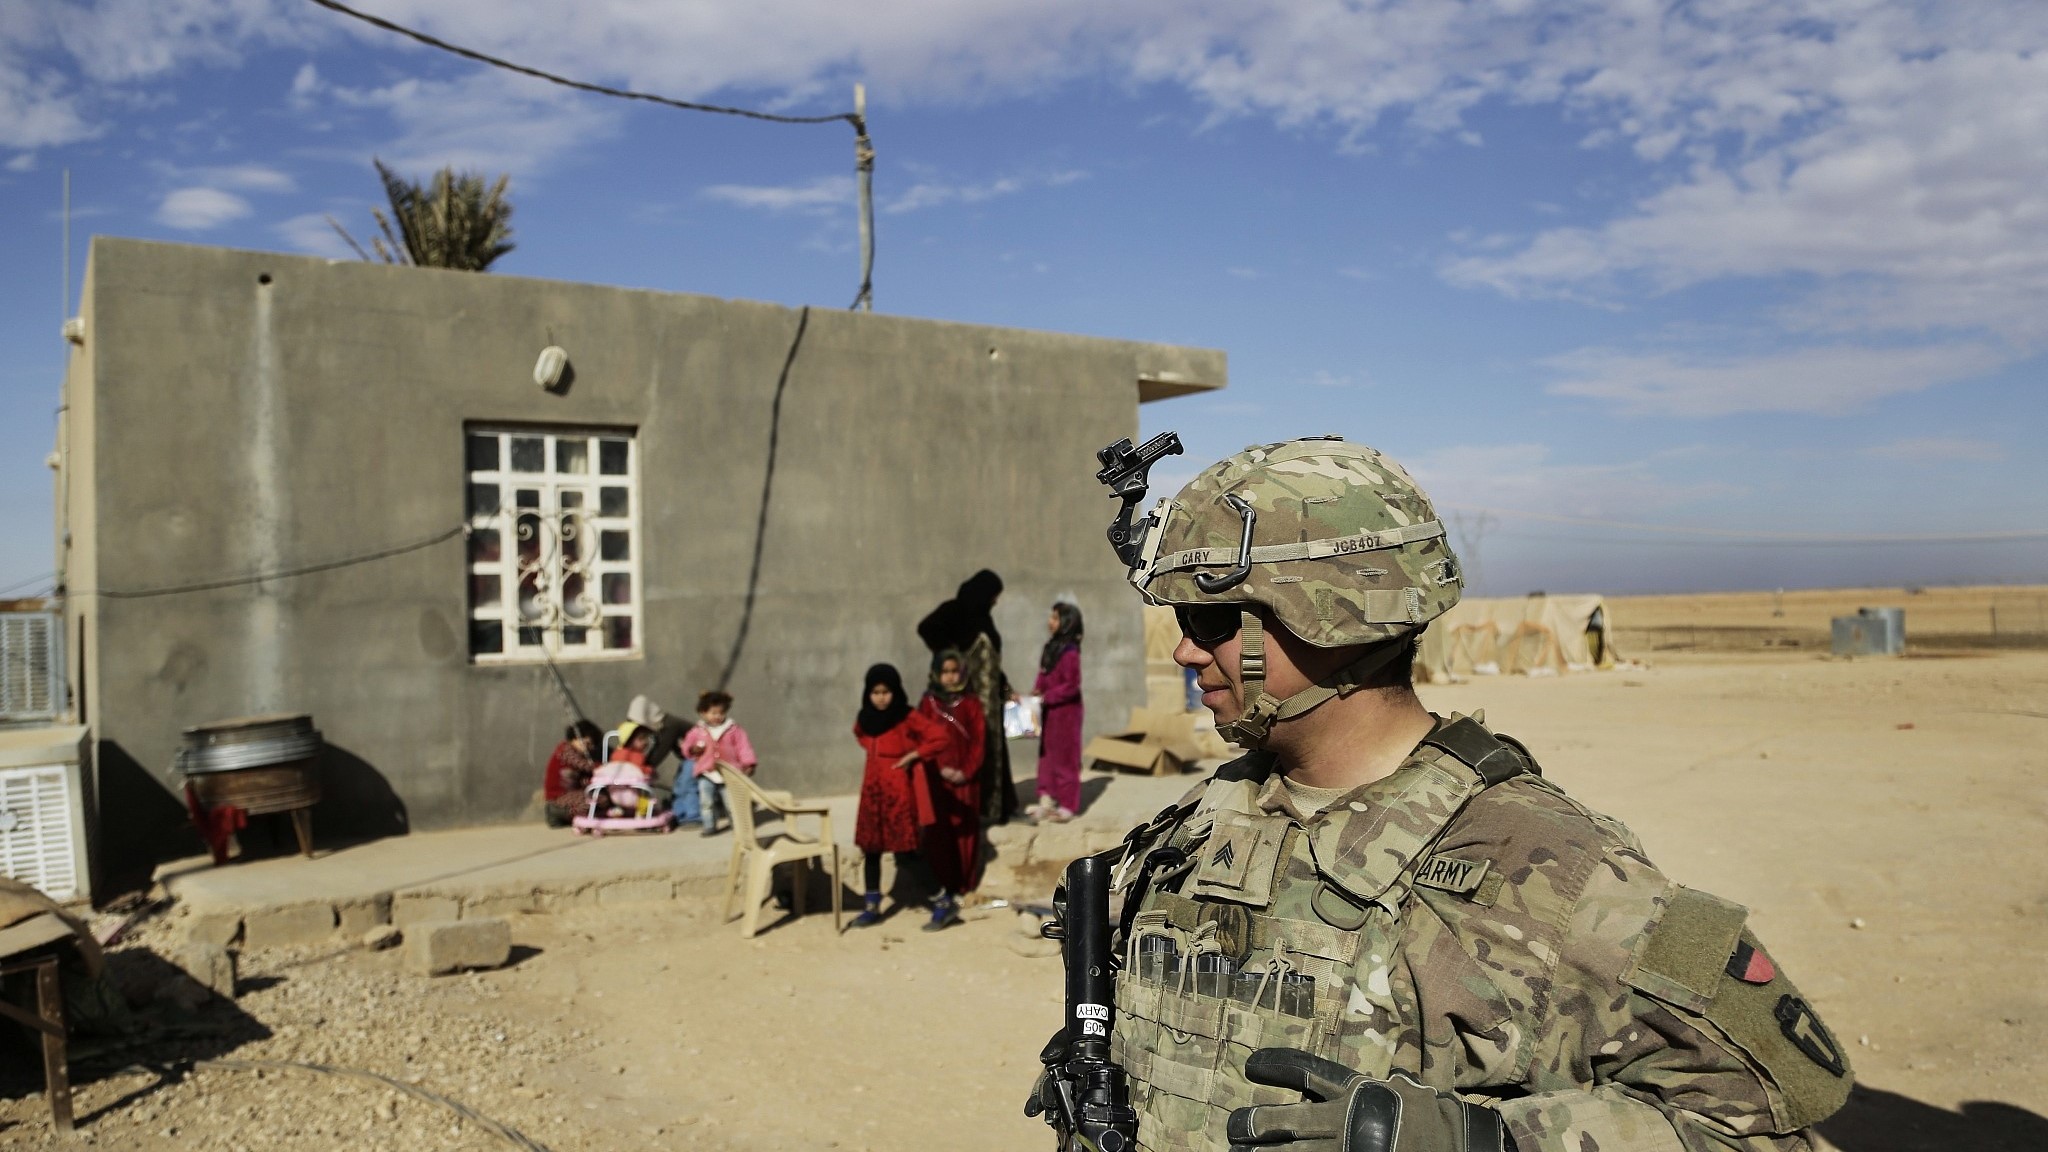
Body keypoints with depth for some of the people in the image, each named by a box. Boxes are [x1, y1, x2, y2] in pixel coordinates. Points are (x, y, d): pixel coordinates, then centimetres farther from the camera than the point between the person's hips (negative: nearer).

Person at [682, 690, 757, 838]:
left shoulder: (734, 730, -2)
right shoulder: (697, 732, 1)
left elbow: (743, 747, -4)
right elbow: (686, 747, 7)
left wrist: (748, 764, -12)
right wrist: (693, 749, -16)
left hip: (729, 773, -1)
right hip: (706, 773, 1)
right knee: (706, 802, 5)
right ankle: (709, 826, 17)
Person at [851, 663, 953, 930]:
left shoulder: (908, 718, -12)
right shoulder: (866, 719, 7)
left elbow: (940, 738, -19)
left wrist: (912, 756, -14)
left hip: (897, 791, -6)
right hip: (872, 791, 6)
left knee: (905, 854, -8)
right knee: (870, 849, 9)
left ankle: (944, 902, 2)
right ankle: (871, 908, 20)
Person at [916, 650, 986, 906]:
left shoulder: (971, 704, 4)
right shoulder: (928, 703, 3)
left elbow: (978, 742, 2)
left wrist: (966, 772, -10)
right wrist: (942, 768, -11)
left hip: (965, 779, 0)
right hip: (936, 778, 0)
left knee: (965, 832, 2)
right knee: (938, 834, -5)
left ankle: (964, 888, 11)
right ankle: (945, 888, 0)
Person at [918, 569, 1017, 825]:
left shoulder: (983, 617, 15)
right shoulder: (955, 611, -9)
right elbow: (926, 628, -27)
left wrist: (1006, 690, 24)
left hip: (988, 696, 8)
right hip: (968, 696, -8)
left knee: (991, 747, 11)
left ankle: (991, 806, 19)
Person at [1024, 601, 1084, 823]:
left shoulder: (1069, 652, -18)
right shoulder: (1051, 647, 7)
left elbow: (1071, 686, -19)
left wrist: (1046, 697, -18)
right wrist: (1037, 692, -1)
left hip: (1065, 711, -8)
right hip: (1049, 711, 8)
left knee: (1064, 756, 1)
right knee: (1047, 754, 10)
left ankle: (1067, 805, 11)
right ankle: (1047, 800, 16)